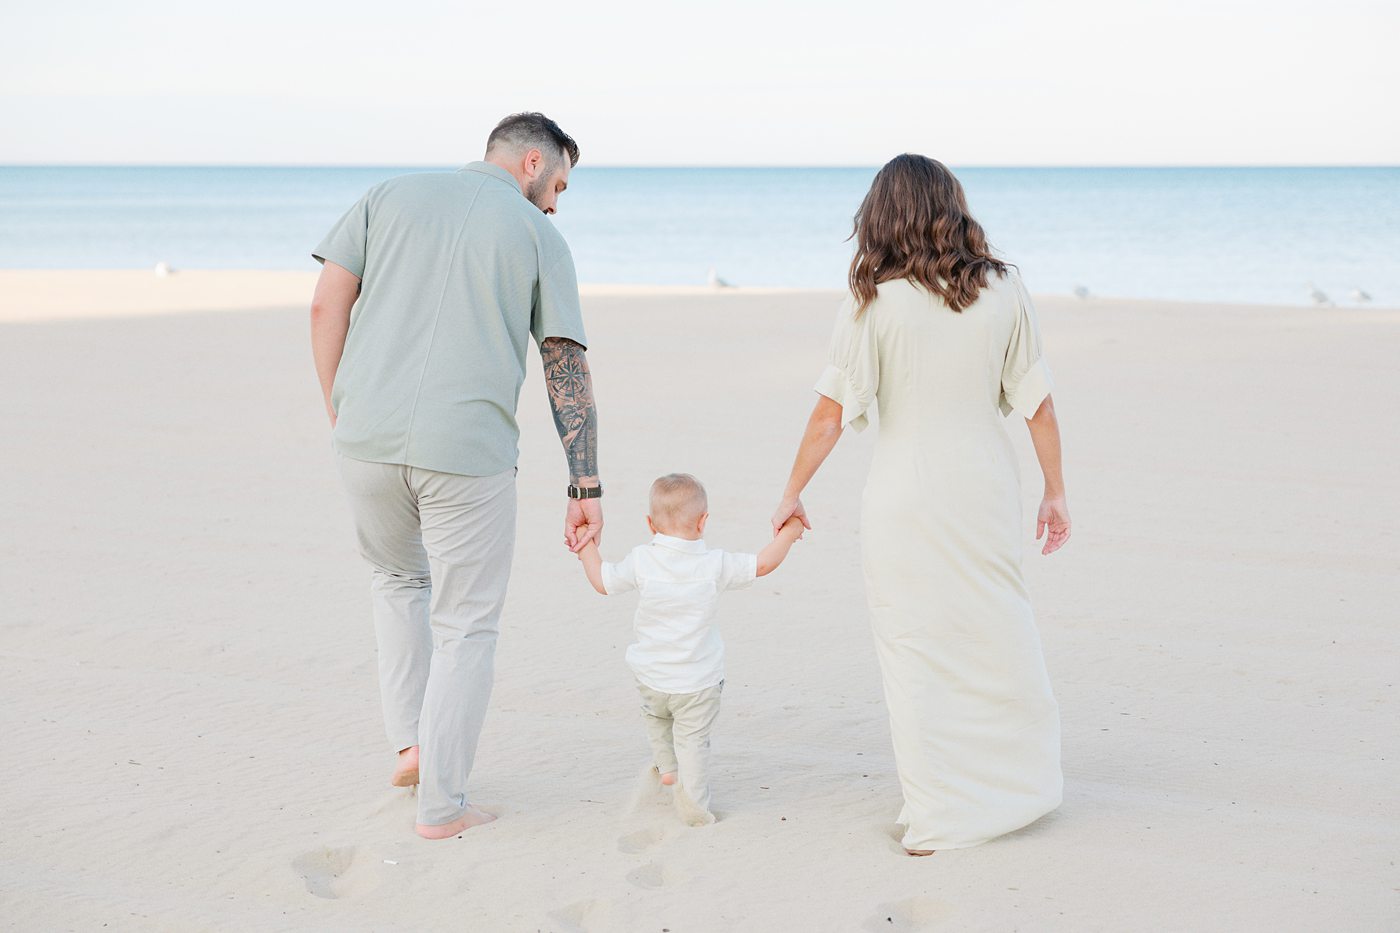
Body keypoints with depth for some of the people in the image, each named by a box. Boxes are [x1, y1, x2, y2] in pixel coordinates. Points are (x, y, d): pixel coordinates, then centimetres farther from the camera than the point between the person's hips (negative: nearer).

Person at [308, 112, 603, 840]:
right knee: (466, 626, 11)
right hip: (468, 450, -3)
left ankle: (411, 741, 24)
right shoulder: (539, 235, 8)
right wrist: (586, 487, 5)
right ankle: (441, 805, 15)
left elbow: (326, 303, 5)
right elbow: (567, 368, 4)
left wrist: (338, 414, 10)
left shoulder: (390, 196, 15)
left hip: (366, 437, 3)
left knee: (397, 577, 30)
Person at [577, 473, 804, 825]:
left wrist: (587, 549, 19)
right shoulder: (715, 565, -12)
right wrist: (788, 533, 12)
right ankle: (694, 800, 6)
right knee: (693, 737, 10)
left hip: (652, 677, 2)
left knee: (655, 717, 32)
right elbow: (762, 564, -4)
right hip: (699, 680, -2)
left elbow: (603, 582, 2)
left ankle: (666, 766, 39)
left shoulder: (642, 562, -10)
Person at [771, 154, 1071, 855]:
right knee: (1000, 638, 17)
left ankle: (937, 820, 10)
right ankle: (1020, 787, 29)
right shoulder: (1003, 291, 0)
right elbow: (1037, 402, 3)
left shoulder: (873, 304, -8)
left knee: (916, 654, 6)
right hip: (984, 484, 3)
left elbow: (831, 411, -8)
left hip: (904, 497, -3)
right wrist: (1054, 492, 12)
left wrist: (793, 493, 3)